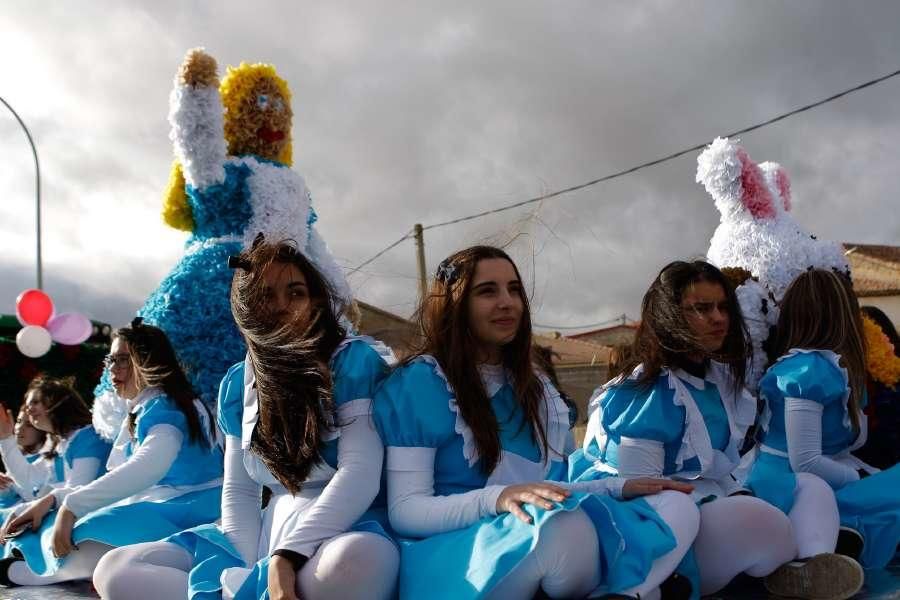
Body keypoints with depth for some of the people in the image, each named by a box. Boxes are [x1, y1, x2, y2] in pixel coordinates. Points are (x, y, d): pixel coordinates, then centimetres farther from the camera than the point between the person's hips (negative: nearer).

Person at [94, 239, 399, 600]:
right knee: (114, 571, -5)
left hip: (341, 533, -5)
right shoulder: (237, 384, 12)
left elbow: (360, 472, -15)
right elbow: (238, 491, 12)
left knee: (357, 562, -43)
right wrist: (252, 570, -7)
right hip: (269, 534, 6)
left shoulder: (354, 360, -5)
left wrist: (288, 556, -24)